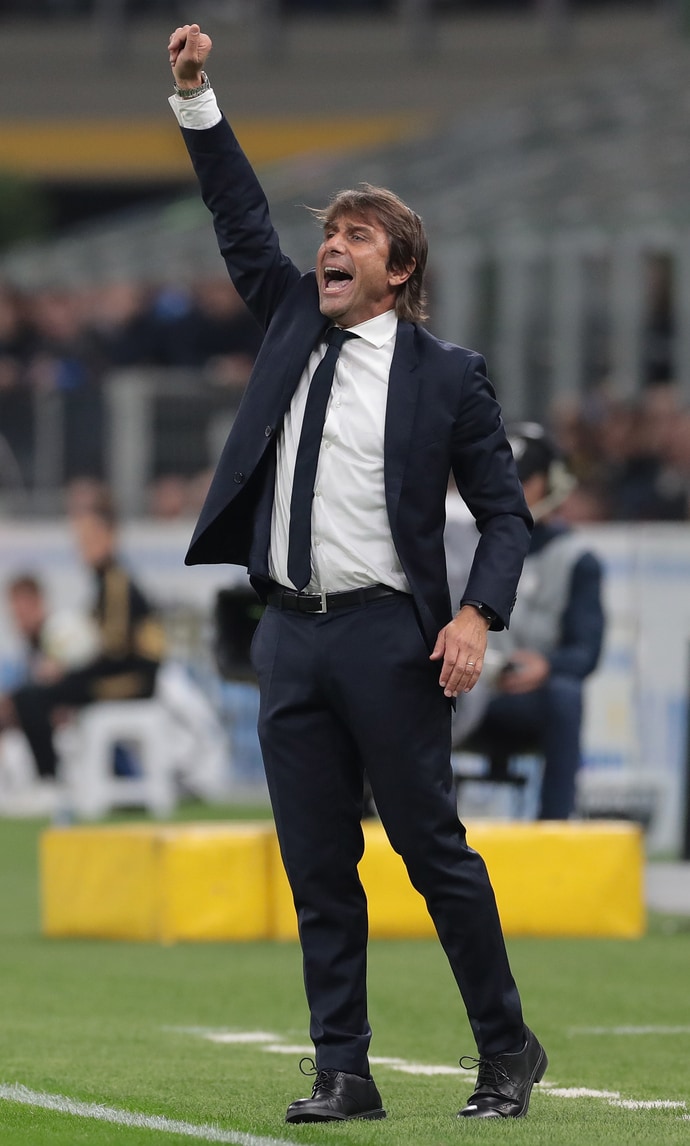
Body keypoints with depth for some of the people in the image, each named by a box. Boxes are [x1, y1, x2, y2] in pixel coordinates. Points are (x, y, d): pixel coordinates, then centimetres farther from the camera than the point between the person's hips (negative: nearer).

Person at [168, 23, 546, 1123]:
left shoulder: (444, 374, 0)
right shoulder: (293, 322, 13)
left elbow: (504, 508, 0)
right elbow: (242, 219, 15)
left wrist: (477, 616, -14)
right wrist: (197, 97, 6)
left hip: (387, 637, -5)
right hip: (291, 635, 5)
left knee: (437, 852, -2)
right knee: (318, 869, 4)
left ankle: (507, 1050, 10)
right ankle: (343, 1072, 7)